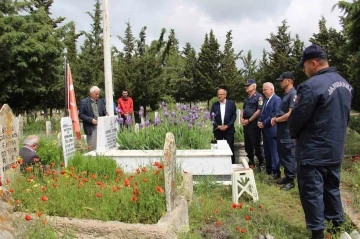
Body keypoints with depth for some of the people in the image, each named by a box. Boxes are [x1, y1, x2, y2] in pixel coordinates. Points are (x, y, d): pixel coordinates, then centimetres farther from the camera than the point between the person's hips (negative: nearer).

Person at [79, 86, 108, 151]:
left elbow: (104, 111, 17)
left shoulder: (101, 102, 12)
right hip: (91, 128, -5)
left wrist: (106, 115, -7)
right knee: (92, 147, -1)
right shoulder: (84, 102, -4)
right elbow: (80, 115, -6)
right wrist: (91, 119, -17)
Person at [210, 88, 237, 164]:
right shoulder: (214, 105, 5)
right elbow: (212, 117, 3)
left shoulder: (231, 103, 1)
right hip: (218, 130, 2)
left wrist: (227, 126, -12)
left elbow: (234, 116, -2)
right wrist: (218, 126, -10)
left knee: (230, 147, 0)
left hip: (229, 129, -1)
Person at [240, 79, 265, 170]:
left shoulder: (259, 97, -9)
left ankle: (261, 163, 8)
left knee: (257, 145, -3)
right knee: (248, 145, 12)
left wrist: (248, 120, -14)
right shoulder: (247, 98, 16)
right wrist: (241, 118, 3)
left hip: (254, 124, -8)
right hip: (246, 124, 8)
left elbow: (259, 111, -17)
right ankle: (251, 162, 22)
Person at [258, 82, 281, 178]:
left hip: (272, 129, -9)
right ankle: (269, 169, 24)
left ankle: (276, 172, 3)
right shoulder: (266, 100, 17)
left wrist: (264, 123, -16)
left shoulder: (277, 99, -11)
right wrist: (259, 121, 1)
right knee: (267, 151, 14)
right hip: (265, 129, 9)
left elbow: (274, 115, -19)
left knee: (274, 151, -3)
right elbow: (262, 112, 19)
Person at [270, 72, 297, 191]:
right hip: (282, 129, 10)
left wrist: (276, 119, -12)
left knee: (289, 155, -1)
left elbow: (291, 114, -22)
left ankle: (291, 180, 9)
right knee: (282, 154, 15)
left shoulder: (293, 94, -15)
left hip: (288, 130, -10)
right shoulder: (286, 94, 15)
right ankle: (287, 176, 27)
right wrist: (275, 118, 6)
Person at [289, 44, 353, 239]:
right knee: (332, 187, 21)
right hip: (335, 148, 9)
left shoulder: (311, 85, -22)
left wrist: (295, 135, 1)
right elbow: (345, 116, 15)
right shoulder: (345, 84, 7)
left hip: (313, 150, -8)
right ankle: (337, 223, 32)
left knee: (311, 191, 3)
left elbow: (297, 117, -18)